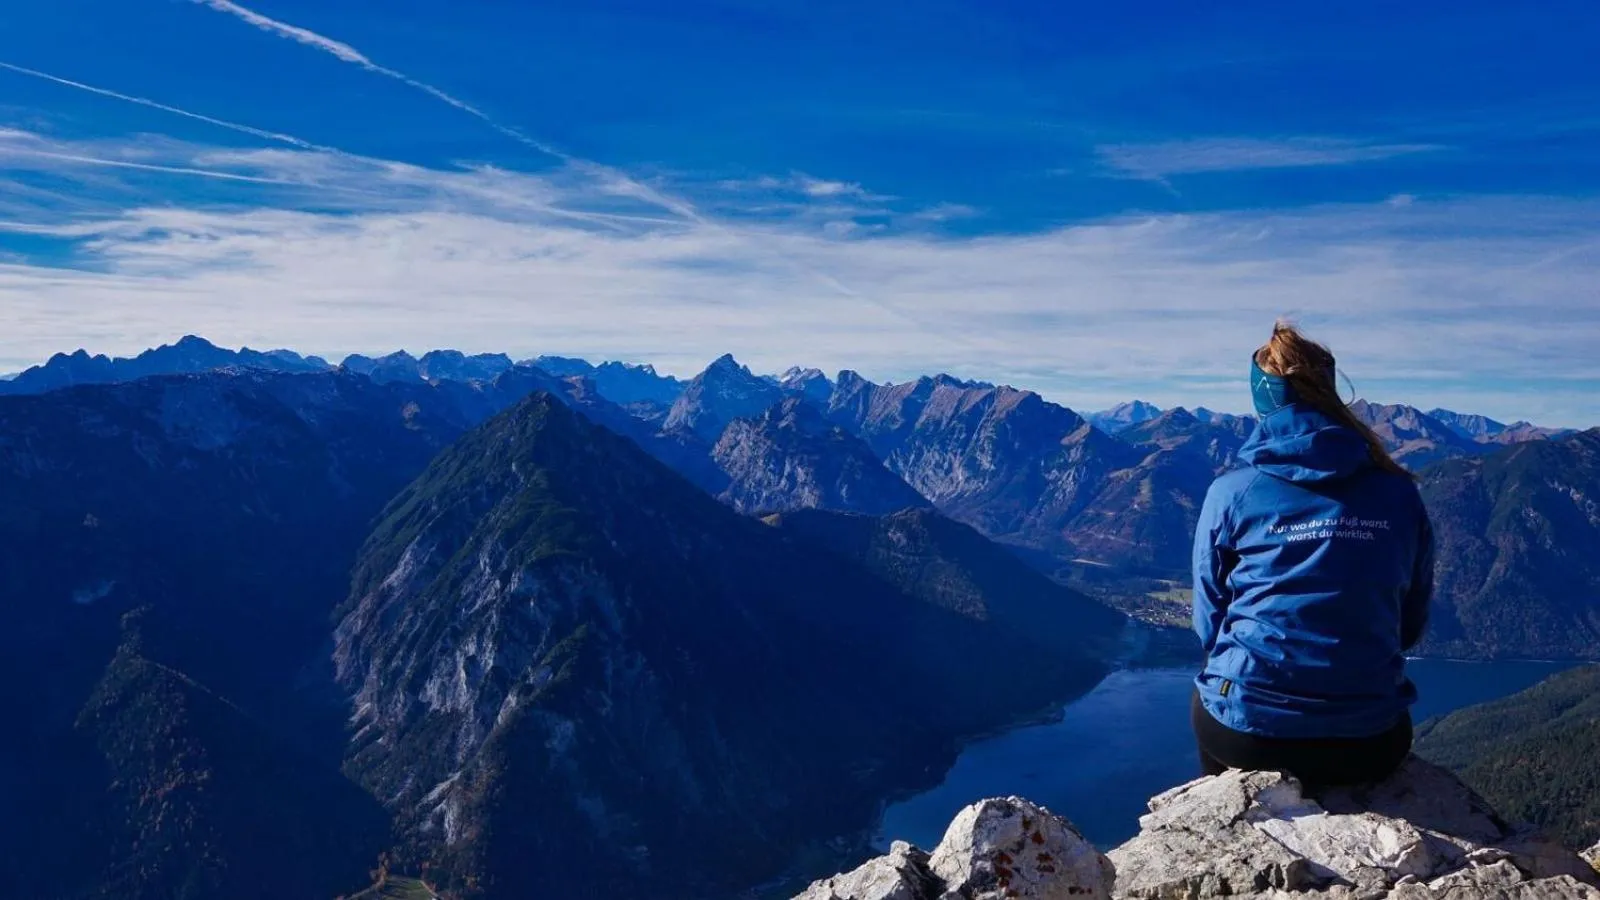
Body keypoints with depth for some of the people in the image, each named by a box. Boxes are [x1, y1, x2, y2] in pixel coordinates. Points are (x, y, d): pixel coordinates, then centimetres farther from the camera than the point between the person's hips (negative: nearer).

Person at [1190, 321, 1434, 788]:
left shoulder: (1231, 492, -6)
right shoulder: (1400, 492, 1)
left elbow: (1209, 623, 3)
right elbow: (1412, 624, 11)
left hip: (1248, 732, -2)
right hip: (1369, 746, 3)